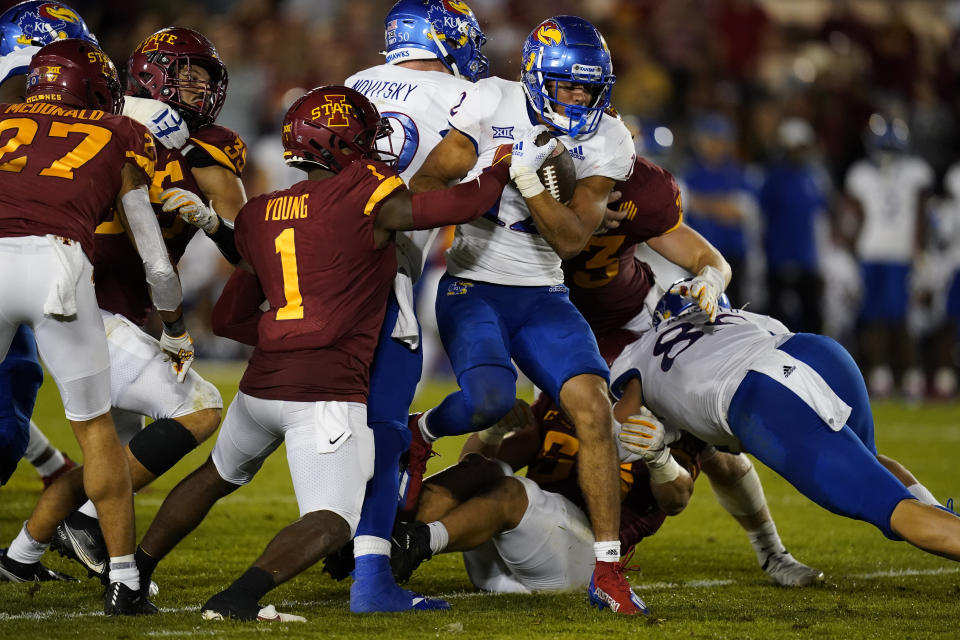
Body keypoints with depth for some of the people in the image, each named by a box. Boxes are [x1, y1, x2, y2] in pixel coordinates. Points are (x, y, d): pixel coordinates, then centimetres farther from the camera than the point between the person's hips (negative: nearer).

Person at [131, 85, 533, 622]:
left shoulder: (259, 217, 14)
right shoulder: (366, 198, -5)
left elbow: (229, 319, 20)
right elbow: (460, 206, -9)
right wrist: (507, 169, 9)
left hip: (261, 385, 7)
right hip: (326, 395, -7)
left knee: (217, 476, 32)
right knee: (331, 525, -8)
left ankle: (134, 570, 38)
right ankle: (238, 597, -28)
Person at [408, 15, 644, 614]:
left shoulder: (605, 143, -3)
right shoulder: (492, 104, -9)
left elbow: (573, 239, -11)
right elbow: (426, 184, -6)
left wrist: (529, 180, -25)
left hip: (542, 297, 3)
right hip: (472, 289, -3)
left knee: (595, 409, -15)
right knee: (490, 398, -30)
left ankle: (608, 570, -8)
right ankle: (419, 434, 7)